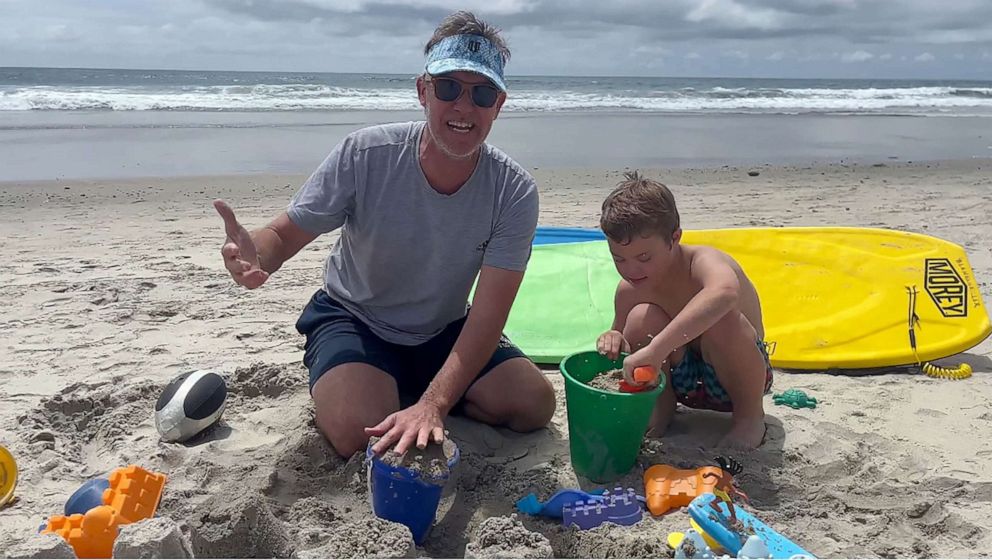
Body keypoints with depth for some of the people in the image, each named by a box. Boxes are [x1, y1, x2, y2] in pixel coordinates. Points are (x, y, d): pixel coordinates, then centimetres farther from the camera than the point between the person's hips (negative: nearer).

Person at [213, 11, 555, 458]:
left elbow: (488, 314, -25)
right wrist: (254, 255, -42)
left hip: (445, 332, 3)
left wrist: (433, 405, -38)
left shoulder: (513, 191, -20)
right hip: (353, 319, -2)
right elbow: (285, 234, -15)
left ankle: (413, 390, 8)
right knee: (361, 432, -28)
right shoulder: (365, 154, -22)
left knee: (535, 403, -14)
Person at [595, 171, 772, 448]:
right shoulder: (630, 291, -10)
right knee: (642, 318, -24)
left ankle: (750, 415, -9)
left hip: (737, 374, -3)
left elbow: (724, 292, -56)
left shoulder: (703, 261, -29)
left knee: (721, 319, -36)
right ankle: (661, 406, 2)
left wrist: (656, 348, -61)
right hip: (685, 381, 4)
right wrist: (614, 341, -24)